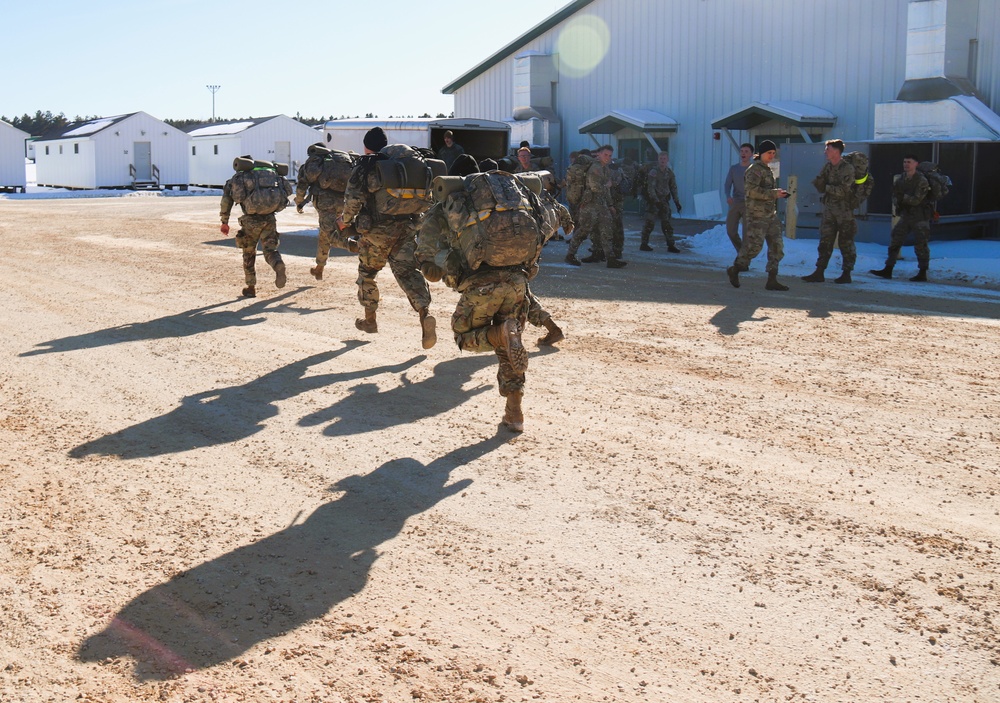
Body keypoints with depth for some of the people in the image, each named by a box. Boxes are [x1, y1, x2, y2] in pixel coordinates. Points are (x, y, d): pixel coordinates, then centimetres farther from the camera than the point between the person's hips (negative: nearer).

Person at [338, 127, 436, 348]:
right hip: (406, 227, 3)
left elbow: (353, 199, -12)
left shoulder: (364, 167, -4)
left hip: (376, 230, -3)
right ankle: (424, 313, -22)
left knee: (367, 272, 17)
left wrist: (345, 220, 5)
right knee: (407, 271, 1)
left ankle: (369, 319, 27)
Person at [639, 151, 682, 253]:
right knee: (650, 222, -6)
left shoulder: (669, 172, 9)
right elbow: (651, 188, -18)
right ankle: (644, 244, 3)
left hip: (664, 201, 6)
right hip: (653, 200, -5)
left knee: (667, 223, 5)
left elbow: (673, 188, 17)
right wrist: (656, 201, -26)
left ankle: (671, 245, 7)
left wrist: (677, 202, 12)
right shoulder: (653, 172, -11)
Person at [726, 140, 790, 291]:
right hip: (757, 215, -9)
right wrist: (774, 193, -23)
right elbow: (752, 190, -23)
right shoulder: (755, 169, -10)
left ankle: (772, 280, 6)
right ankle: (734, 270, 10)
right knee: (754, 246, -10)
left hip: (771, 215, 9)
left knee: (777, 247, 4)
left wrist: (779, 192, 9)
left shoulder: (767, 169, 20)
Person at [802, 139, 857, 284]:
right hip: (829, 210, 7)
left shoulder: (848, 168, -12)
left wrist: (828, 187, -9)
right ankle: (819, 273, 8)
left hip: (845, 212, -7)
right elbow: (821, 188, 8)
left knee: (846, 243, 2)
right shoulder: (828, 167, 9)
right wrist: (818, 181, -12)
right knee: (825, 242, 6)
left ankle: (847, 274, 9)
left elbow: (842, 191, -19)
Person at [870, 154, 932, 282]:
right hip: (905, 215, 6)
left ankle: (922, 273, 7)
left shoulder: (922, 181, -13)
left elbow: (916, 200, -19)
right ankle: (888, 270, 7)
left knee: (920, 244, -2)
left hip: (920, 217, -6)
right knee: (894, 240, 3)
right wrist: (898, 202, -11)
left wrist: (903, 197, -14)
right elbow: (895, 196, 8)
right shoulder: (899, 179, 7)